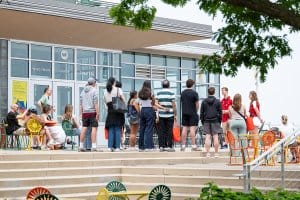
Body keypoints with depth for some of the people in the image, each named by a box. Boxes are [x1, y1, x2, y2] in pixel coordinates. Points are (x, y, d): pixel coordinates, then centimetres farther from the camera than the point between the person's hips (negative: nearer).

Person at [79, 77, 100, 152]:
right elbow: (95, 103, -11)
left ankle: (81, 146, 9)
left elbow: (81, 104, 14)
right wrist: (97, 113, -11)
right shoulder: (94, 90, -4)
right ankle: (93, 147, -11)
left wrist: (81, 113, 17)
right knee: (94, 128, -5)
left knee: (84, 128, 7)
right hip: (92, 112, -6)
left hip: (85, 112, 6)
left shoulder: (83, 91, 14)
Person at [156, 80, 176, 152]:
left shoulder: (158, 93, 6)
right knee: (169, 131, 0)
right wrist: (175, 114, 1)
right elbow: (173, 104, -6)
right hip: (170, 115, -3)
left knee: (161, 131, 5)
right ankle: (169, 146, -2)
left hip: (161, 115, 3)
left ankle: (161, 146, 5)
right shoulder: (171, 93, -3)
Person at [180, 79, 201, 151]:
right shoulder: (194, 93, -8)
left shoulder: (183, 93, 9)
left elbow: (181, 102, 14)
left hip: (184, 113, 5)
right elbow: (197, 104, -6)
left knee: (184, 129, 6)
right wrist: (196, 111, 8)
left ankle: (183, 146, 7)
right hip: (192, 113, -5)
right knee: (192, 129, -6)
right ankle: (193, 146, -8)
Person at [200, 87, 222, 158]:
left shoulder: (204, 101, 2)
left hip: (206, 121, 1)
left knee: (207, 136, 1)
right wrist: (220, 121, 11)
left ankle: (207, 152, -1)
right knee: (215, 136, 0)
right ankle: (216, 153, 1)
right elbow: (220, 112, 3)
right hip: (215, 121, -1)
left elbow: (201, 112, 5)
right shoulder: (217, 101, -1)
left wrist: (202, 120, 13)